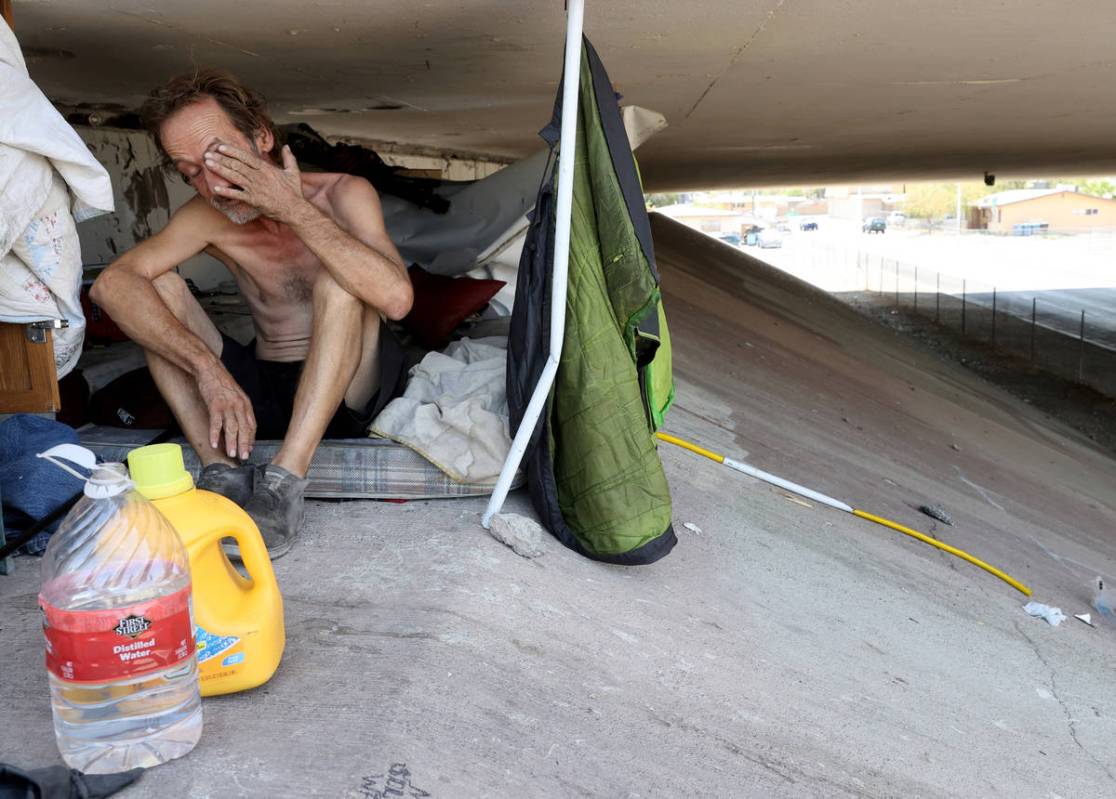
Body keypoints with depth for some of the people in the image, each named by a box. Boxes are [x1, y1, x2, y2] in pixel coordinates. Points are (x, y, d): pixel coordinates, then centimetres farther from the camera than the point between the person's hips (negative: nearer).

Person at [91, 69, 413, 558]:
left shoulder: (343, 194, -12)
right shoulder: (209, 217, -3)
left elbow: (396, 298, -32)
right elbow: (111, 283, -19)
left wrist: (294, 209, -29)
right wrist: (206, 365, -33)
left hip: (350, 388, -3)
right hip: (261, 394, 4)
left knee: (337, 281, -30)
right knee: (155, 286, -10)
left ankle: (284, 483, -37)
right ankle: (222, 472, -24)